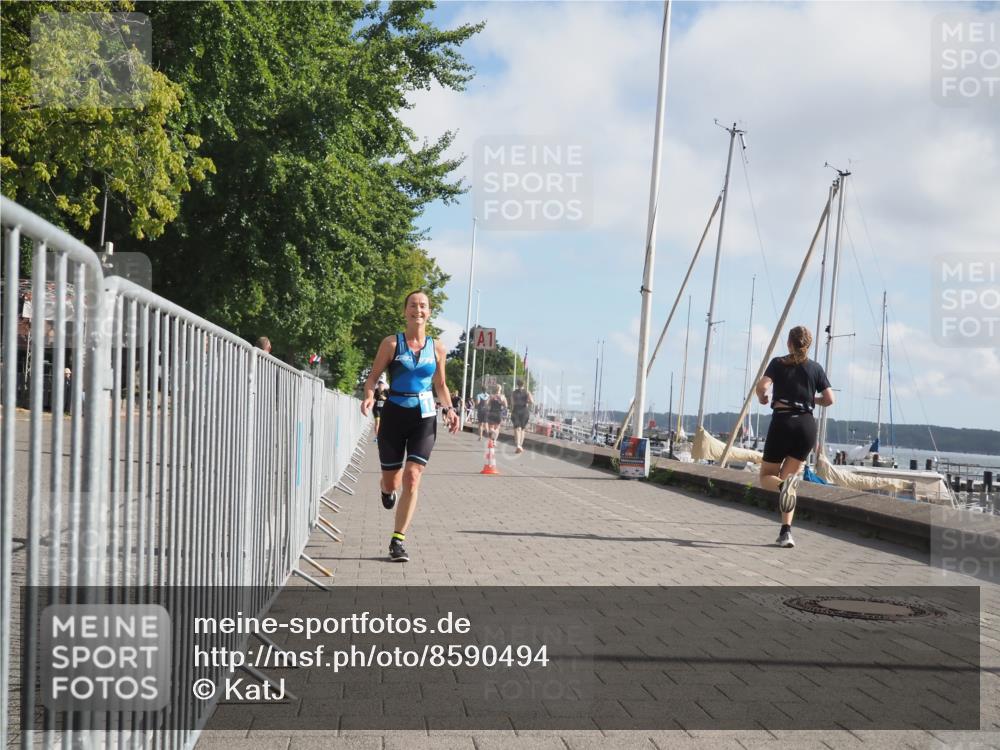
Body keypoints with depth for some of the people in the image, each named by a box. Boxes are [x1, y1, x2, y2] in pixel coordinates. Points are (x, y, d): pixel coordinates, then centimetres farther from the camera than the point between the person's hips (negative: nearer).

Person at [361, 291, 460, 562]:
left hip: (424, 418, 1)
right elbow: (373, 376, -1)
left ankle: (398, 540, -3)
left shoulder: (437, 348, 6)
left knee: (412, 478, -12)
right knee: (391, 483, 7)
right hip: (394, 415, -1)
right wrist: (369, 396, -22)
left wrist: (450, 409, 0)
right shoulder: (391, 343, -1)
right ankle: (386, 487, 48)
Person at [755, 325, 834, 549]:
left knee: (766, 477, 10)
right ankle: (786, 531, -5)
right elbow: (829, 399, 4)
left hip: (782, 422, -2)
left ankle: (783, 484, -28)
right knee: (788, 476, 10)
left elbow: (761, 387, -12)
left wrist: (762, 398, 10)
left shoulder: (778, 363, 3)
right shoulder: (815, 368, 9)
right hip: (806, 425, 2)